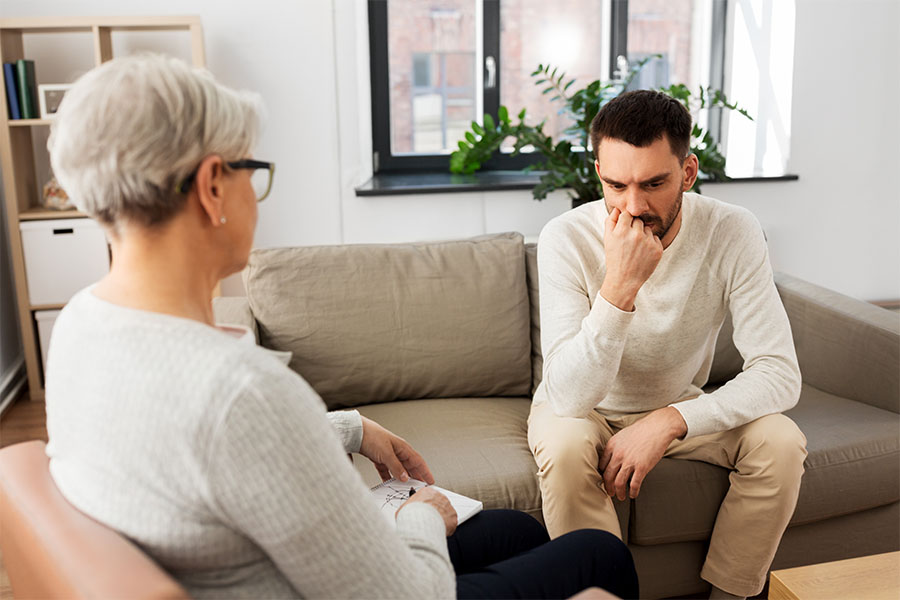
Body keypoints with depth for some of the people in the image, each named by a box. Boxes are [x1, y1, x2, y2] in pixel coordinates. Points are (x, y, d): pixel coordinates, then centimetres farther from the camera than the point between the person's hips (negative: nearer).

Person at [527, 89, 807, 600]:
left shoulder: (733, 232, -19)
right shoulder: (568, 238, -25)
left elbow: (780, 374, -22)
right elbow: (571, 397, -31)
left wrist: (669, 421, -34)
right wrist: (620, 285, -42)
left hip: (680, 408, 2)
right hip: (584, 411, -2)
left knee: (782, 443, -22)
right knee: (565, 447, -34)